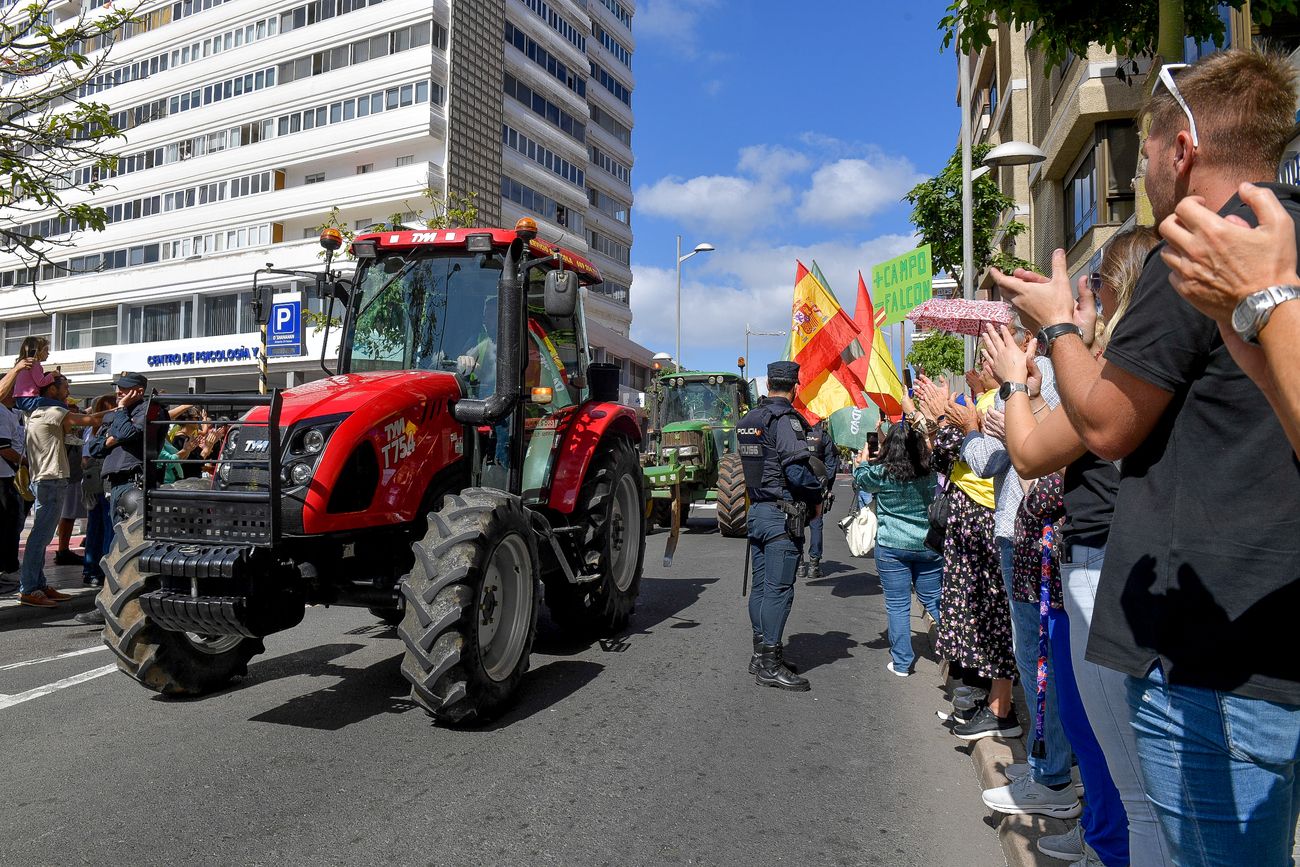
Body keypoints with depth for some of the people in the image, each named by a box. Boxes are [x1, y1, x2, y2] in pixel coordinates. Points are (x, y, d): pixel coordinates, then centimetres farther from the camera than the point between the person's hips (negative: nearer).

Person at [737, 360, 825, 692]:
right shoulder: (785, 420, -14)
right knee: (779, 589, -5)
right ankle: (770, 666, -1)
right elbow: (799, 469, -21)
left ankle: (761, 652, 24)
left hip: (756, 511, 8)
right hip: (783, 515, -8)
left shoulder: (748, 420, 11)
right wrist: (815, 499, -5)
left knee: (761, 585, 14)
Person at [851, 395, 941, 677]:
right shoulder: (931, 472, -4)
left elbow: (860, 481, 10)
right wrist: (913, 414, 25)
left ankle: (902, 662, 10)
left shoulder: (880, 474, -11)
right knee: (935, 601, 15)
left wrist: (863, 460, 30)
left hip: (891, 547, -2)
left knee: (898, 606, 5)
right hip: (928, 546, 2)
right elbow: (928, 447, 17)